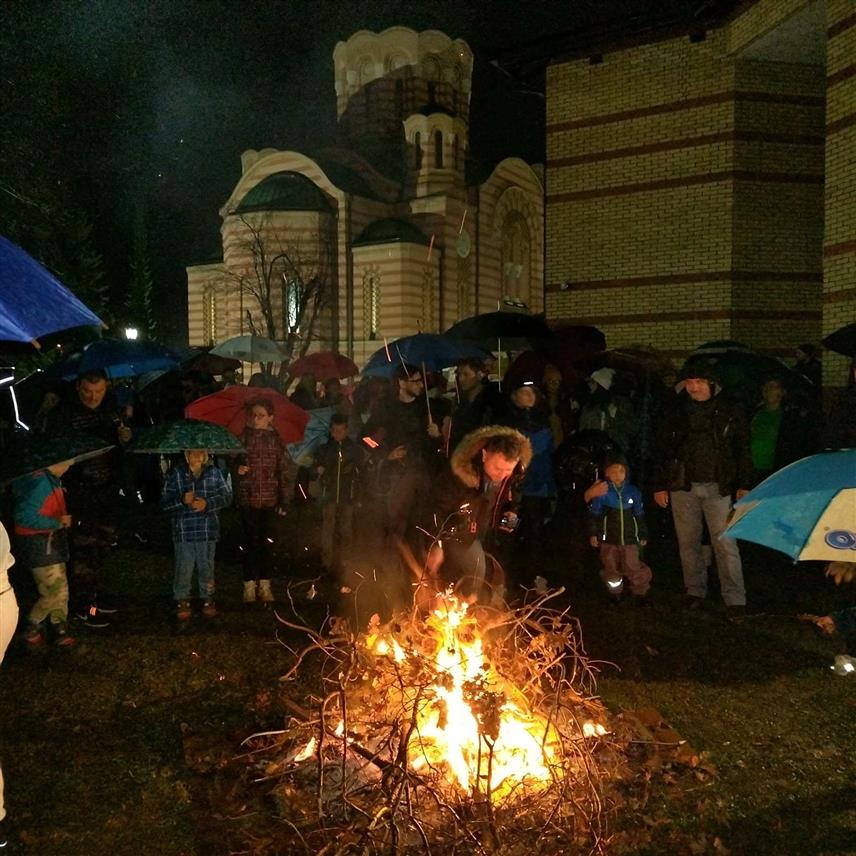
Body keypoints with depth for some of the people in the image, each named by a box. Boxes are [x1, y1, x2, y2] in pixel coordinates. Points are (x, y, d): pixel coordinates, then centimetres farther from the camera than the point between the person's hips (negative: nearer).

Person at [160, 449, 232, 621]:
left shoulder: (214, 473, 3)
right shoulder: (175, 474, -1)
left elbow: (227, 496, 4)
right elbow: (164, 503, -2)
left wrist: (208, 503, -12)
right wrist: (181, 500, -21)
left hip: (207, 530, 1)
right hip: (183, 531, -1)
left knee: (206, 566, 12)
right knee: (183, 568, 3)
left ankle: (207, 598, 28)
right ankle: (182, 600, 20)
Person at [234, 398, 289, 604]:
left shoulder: (275, 440, 4)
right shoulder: (243, 438, 1)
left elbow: (283, 471, 5)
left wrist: (284, 501, 1)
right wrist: (237, 469, -16)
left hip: (269, 500, 1)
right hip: (247, 499, -1)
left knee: (266, 542, 6)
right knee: (249, 542, 1)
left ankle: (265, 586, 15)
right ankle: (249, 585, 10)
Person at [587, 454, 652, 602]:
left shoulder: (633, 491, -2)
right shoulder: (603, 492, -8)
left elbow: (640, 515, 8)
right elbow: (594, 515, 0)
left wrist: (643, 534, 12)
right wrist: (593, 533, -1)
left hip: (630, 538, 0)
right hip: (609, 539, 0)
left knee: (634, 567, -2)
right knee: (611, 568, 9)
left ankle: (640, 593, 19)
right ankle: (615, 595, 27)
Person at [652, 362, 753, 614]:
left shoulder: (729, 412, 0)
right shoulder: (674, 412, 3)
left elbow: (742, 450, 5)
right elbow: (661, 449, 7)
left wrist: (744, 485, 0)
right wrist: (659, 485, 4)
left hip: (717, 487, -2)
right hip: (682, 486, 2)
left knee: (725, 543, -5)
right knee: (688, 542, 9)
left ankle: (734, 598, 2)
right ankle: (695, 592, 23)